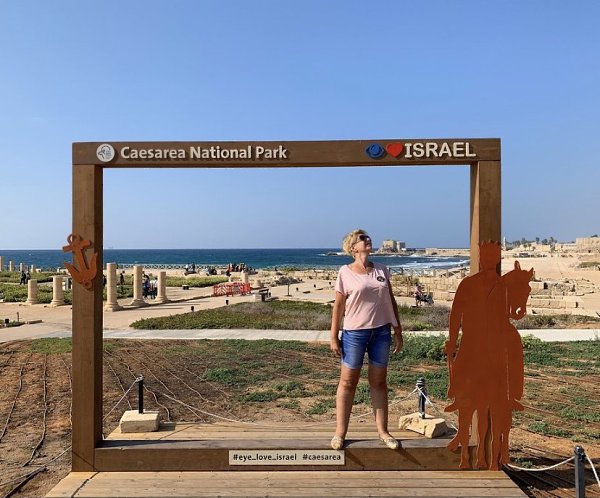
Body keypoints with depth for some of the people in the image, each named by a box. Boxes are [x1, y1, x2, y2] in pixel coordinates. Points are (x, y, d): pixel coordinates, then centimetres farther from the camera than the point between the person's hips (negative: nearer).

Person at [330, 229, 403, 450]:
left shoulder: (382, 270, 6)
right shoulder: (345, 273, -5)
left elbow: (391, 301, 11)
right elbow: (338, 306, -4)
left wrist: (398, 330, 9)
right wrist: (334, 337, -6)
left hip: (381, 332, 4)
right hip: (355, 333, -3)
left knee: (379, 382, 12)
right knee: (347, 382, 5)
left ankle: (383, 431, 23)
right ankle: (340, 433, 16)